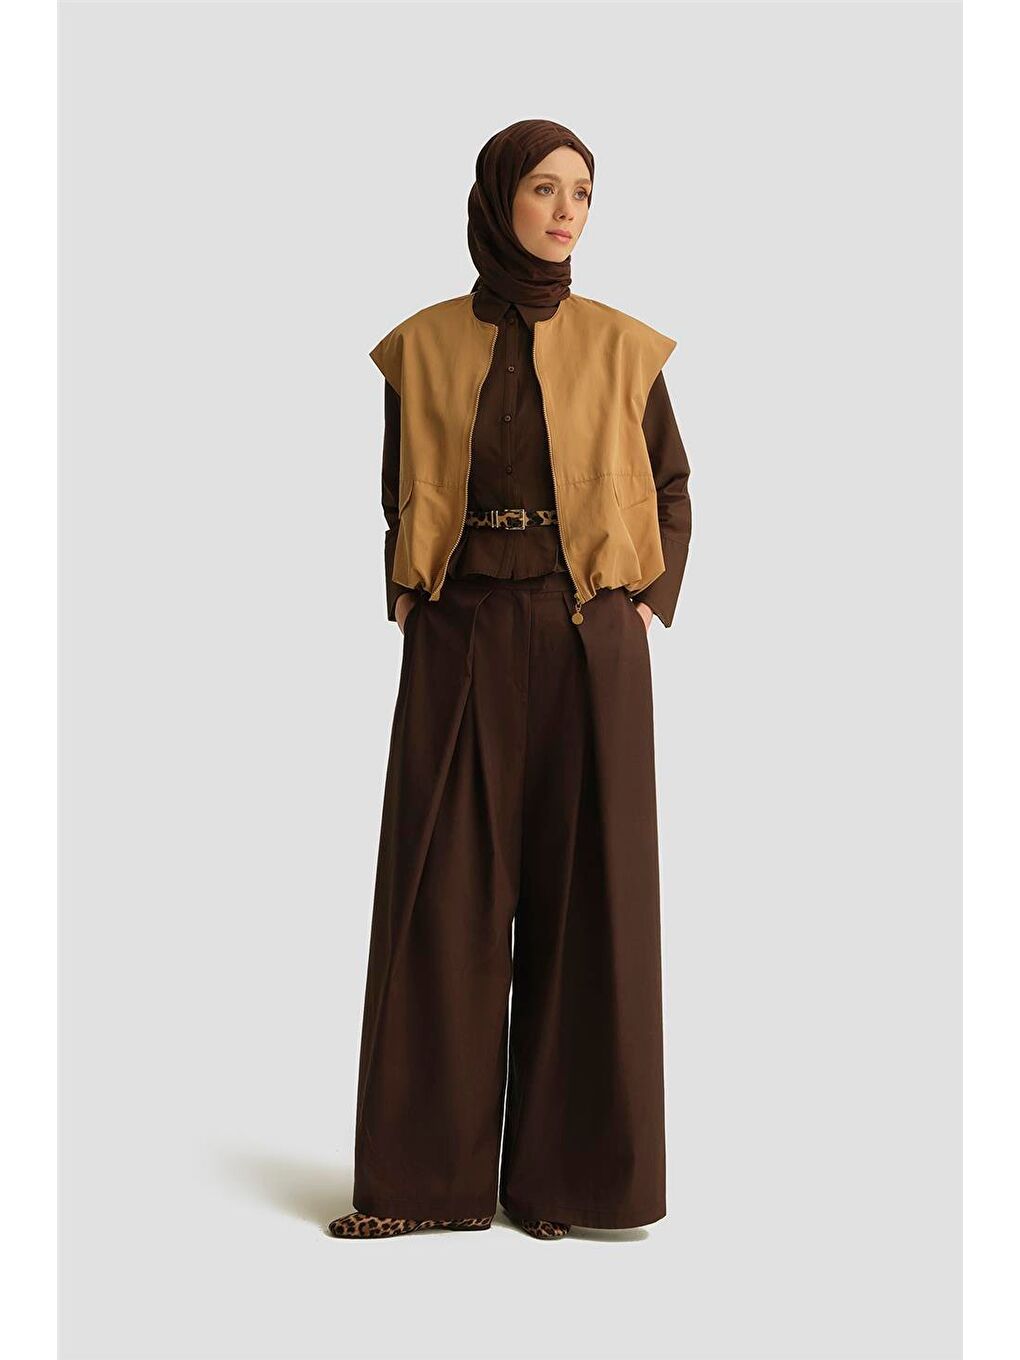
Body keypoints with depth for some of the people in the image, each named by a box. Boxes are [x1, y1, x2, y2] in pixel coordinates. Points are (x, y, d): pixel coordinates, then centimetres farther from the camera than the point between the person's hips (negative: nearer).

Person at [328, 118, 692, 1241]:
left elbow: (670, 489, 12)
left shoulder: (621, 346, 4)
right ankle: (429, 1172, 10)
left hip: (588, 646, 0)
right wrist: (408, 604, 2)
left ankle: (561, 1170, 11)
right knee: (442, 898, 0)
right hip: (459, 645, 1)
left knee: (581, 894, 0)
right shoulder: (423, 347, 6)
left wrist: (651, 605, -1)